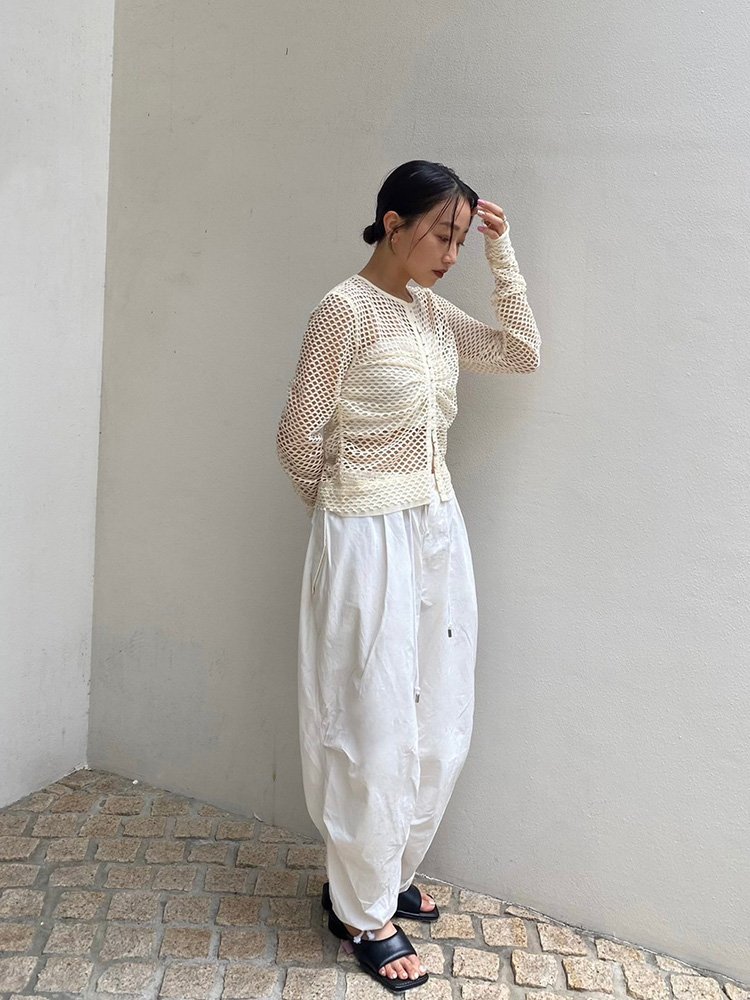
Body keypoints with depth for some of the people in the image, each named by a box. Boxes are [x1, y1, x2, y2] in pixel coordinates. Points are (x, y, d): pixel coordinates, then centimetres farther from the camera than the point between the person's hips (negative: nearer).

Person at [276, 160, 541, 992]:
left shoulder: (433, 313, 10)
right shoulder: (345, 309, -12)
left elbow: (523, 353, 12)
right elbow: (299, 439, -9)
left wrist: (501, 251, 7)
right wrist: (348, 509, 6)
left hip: (438, 530, 8)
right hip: (369, 541, -8)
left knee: (438, 722, 13)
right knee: (375, 725, 2)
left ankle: (382, 873, 34)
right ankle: (361, 912, 22)